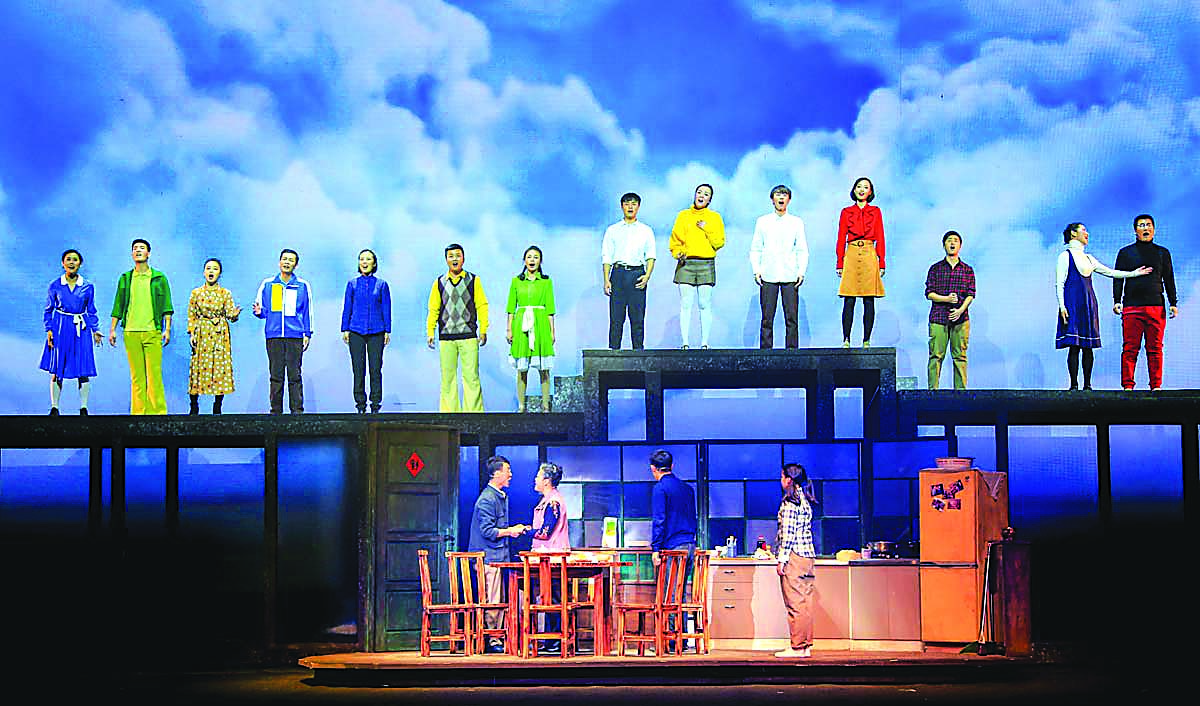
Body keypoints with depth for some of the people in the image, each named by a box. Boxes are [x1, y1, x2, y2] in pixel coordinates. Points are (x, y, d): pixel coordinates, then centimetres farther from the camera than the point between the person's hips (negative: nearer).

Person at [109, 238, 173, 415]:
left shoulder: (159, 278, 8)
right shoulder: (125, 279, 14)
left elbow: (166, 306, 5)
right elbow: (118, 306, 16)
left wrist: (167, 329, -3)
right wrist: (112, 329, 9)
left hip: (152, 332, -2)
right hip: (131, 333, 2)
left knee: (154, 374, -8)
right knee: (136, 375, 2)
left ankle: (157, 411, -6)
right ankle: (138, 411, 4)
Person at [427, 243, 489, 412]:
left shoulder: (473, 281, 8)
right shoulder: (439, 283, 12)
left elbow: (482, 306, 6)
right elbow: (433, 310, 14)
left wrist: (483, 330, 0)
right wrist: (430, 332, 6)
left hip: (468, 336, -2)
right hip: (446, 337, 2)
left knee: (471, 376, -6)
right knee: (448, 377, 2)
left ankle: (474, 411, -3)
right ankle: (449, 411, 6)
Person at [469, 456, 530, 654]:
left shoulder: (501, 496, 18)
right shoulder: (487, 499, -13)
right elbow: (487, 531, -18)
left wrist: (513, 530, 14)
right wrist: (509, 531, -13)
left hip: (500, 555, 10)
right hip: (490, 557, -10)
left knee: (499, 601, 10)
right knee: (491, 601, -8)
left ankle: (496, 639, 13)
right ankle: (491, 641, -5)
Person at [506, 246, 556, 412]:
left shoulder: (546, 282, 7)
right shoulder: (516, 281, 9)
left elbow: (550, 308, 6)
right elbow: (511, 307, 9)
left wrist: (552, 331, 2)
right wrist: (509, 329, 1)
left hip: (540, 324, -1)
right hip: (521, 326, 1)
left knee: (544, 368, -3)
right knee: (522, 368, 1)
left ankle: (545, 405, 1)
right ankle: (521, 406, 5)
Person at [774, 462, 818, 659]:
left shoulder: (790, 501, -10)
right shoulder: (805, 501, 15)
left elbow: (788, 532, -15)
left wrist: (781, 559, -15)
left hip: (794, 555, -9)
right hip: (808, 555, 9)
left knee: (795, 605, -7)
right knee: (805, 604, 9)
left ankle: (797, 647, -6)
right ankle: (806, 645, 10)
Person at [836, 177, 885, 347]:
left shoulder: (875, 212, 10)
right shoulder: (846, 212, 10)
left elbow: (880, 239, 8)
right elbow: (841, 239, 9)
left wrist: (882, 263, 1)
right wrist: (840, 263, 2)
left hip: (869, 257, 0)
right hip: (851, 255, 0)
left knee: (869, 301, -2)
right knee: (848, 301, -5)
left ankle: (866, 340, 1)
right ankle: (846, 340, -2)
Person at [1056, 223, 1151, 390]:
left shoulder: (1088, 258, 21)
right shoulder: (1066, 256, 2)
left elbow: (1109, 272, 23)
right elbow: (1059, 284, -4)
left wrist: (1134, 273, 17)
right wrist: (1062, 306, -14)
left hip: (1089, 304, 7)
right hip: (1073, 303, -6)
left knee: (1088, 346, 2)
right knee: (1074, 346, -10)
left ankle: (1087, 384, 4)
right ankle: (1074, 385, -9)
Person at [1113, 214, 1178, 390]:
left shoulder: (1162, 253, 15)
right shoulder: (1125, 253, 12)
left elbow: (1169, 280, 15)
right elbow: (1118, 278, 10)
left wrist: (1173, 303, 6)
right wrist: (1117, 301, -2)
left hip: (1156, 307, 1)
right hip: (1132, 307, -1)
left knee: (1155, 348, -1)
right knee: (1130, 348, -4)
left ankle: (1156, 386, 2)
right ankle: (1127, 385, -2)